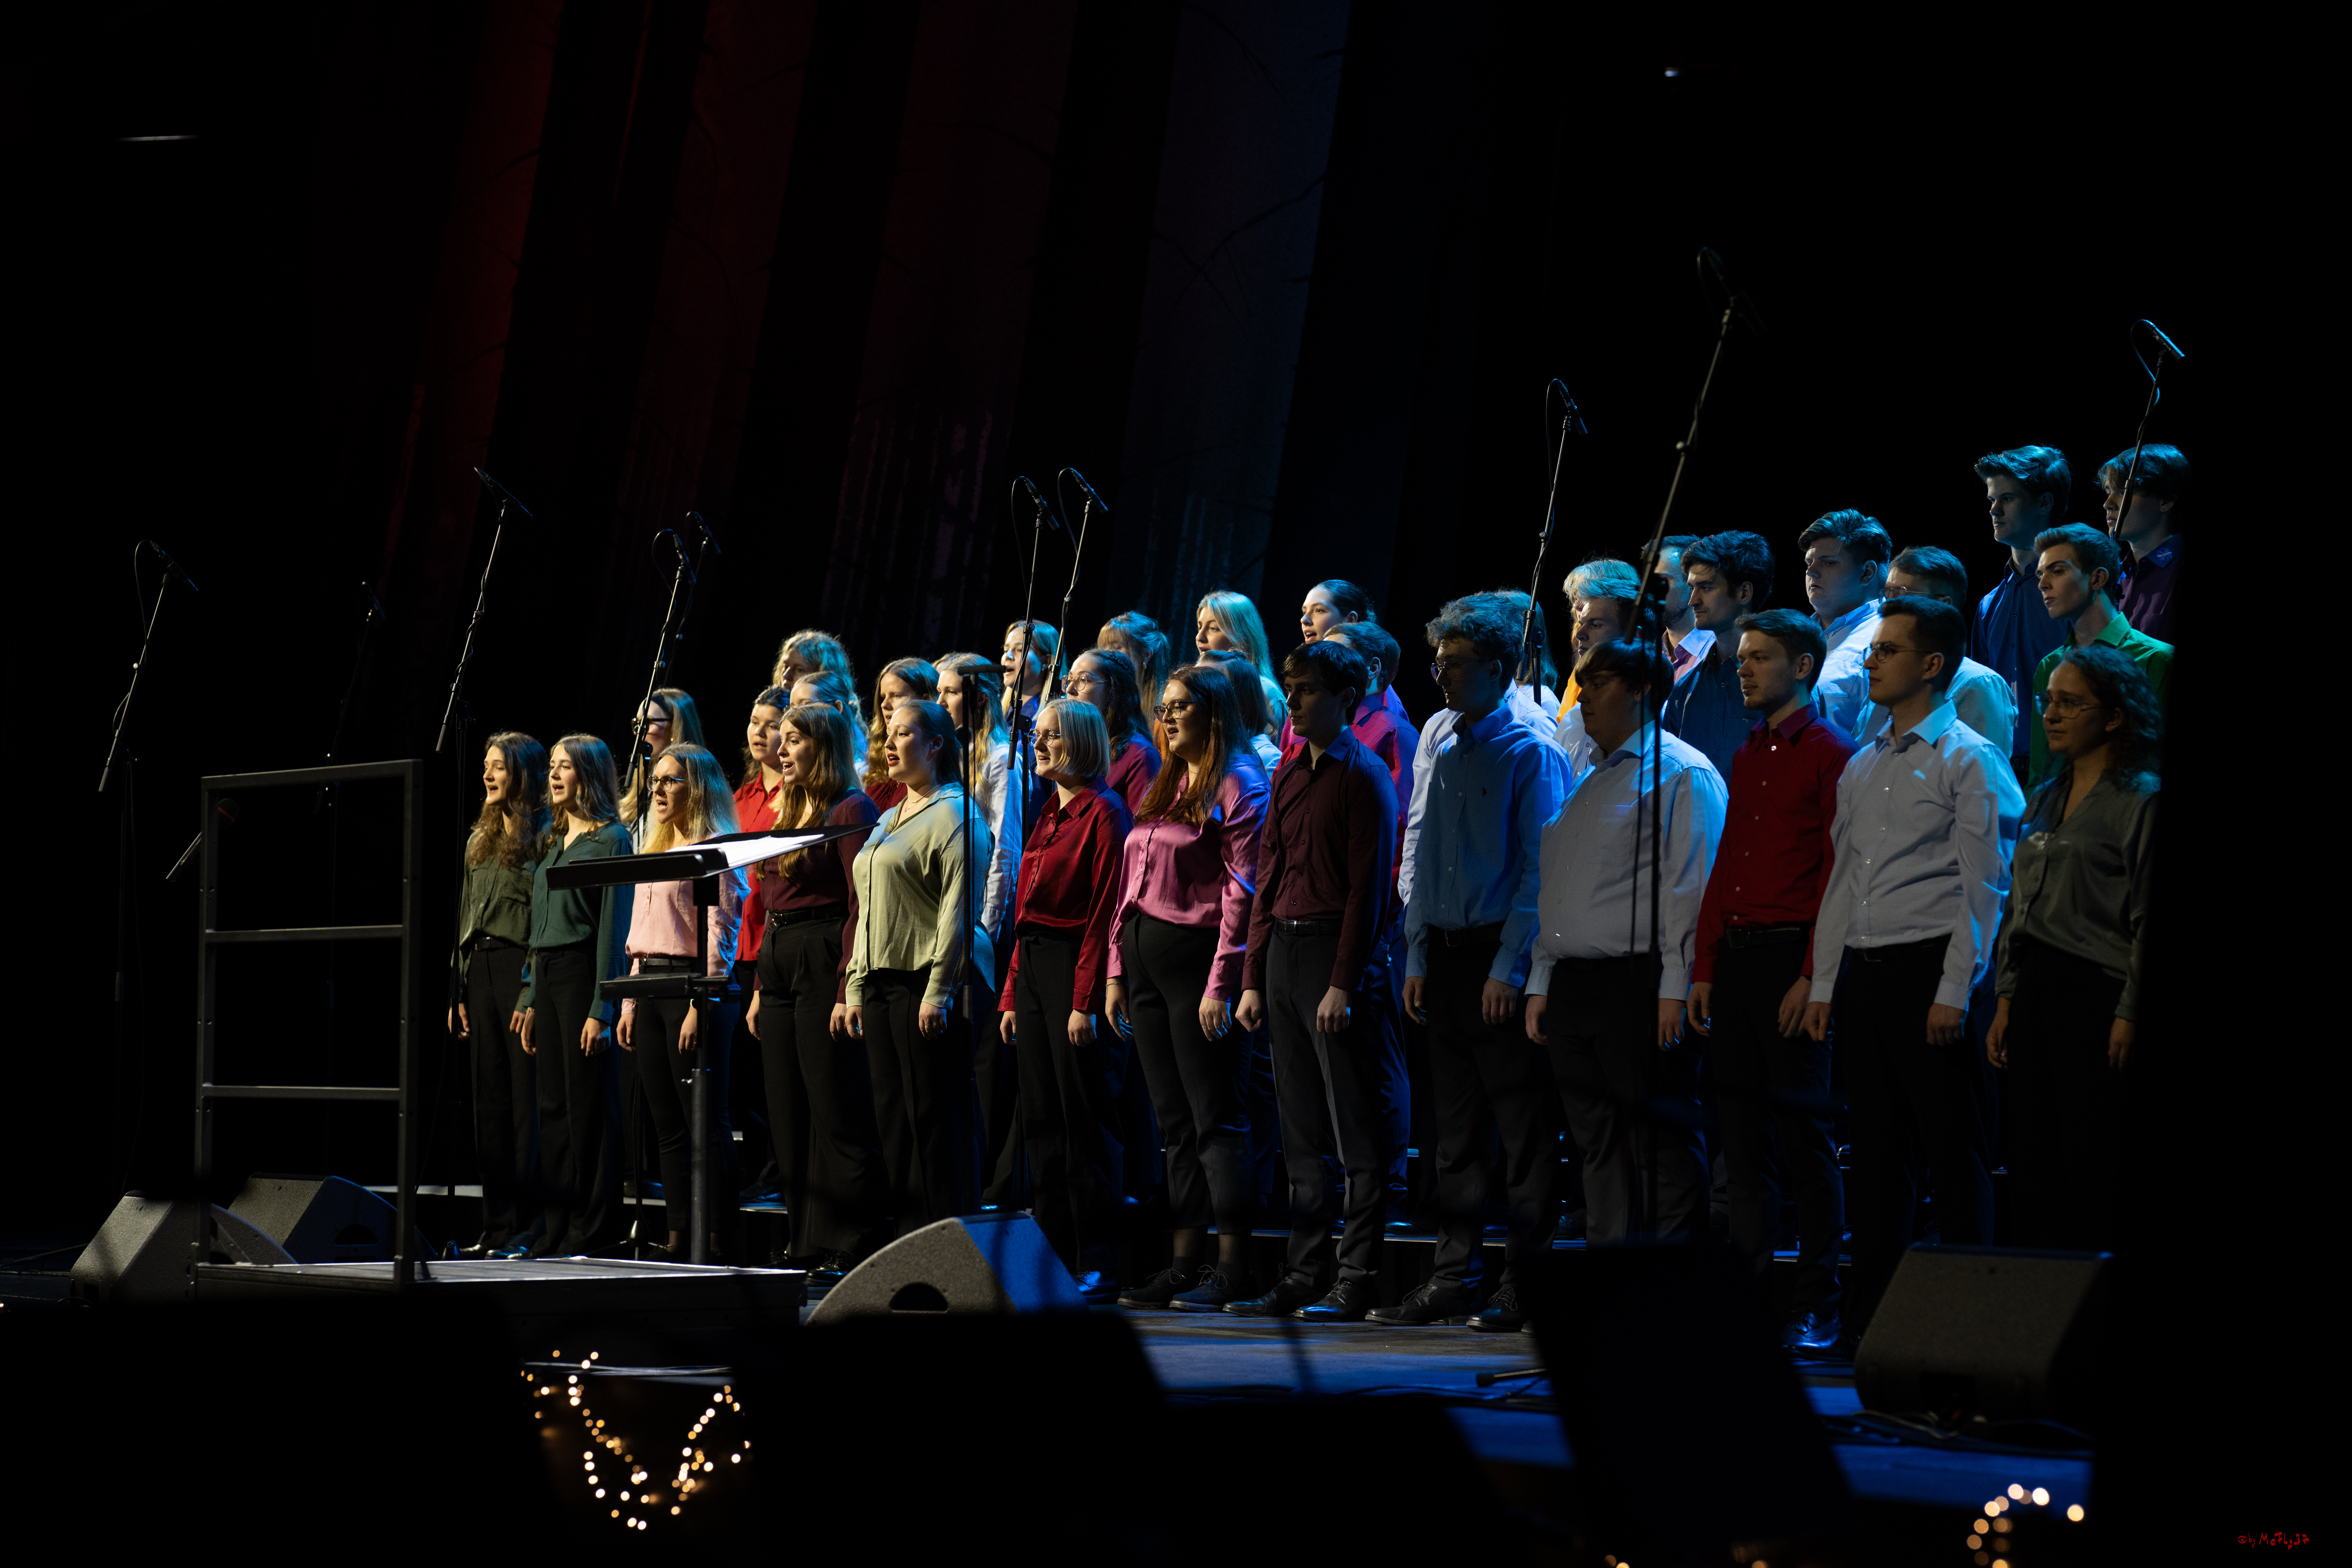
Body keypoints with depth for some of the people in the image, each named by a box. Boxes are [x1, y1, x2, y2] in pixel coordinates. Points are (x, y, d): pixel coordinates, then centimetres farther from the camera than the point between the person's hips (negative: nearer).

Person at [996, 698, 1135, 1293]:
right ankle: (1055, 1259, 14)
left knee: (1084, 1120, -6)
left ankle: (1097, 1263, -1)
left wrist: (1086, 1000, -19)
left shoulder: (1103, 813, -9)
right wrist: (1012, 994, 15)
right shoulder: (1048, 815, 18)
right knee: (1040, 1119, 9)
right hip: (1031, 969, 9)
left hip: (1073, 967, -9)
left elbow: (1104, 912, -15)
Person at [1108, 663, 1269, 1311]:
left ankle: (1232, 1269, -5)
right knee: (1175, 1121, 10)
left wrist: (1222, 983, -19)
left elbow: (1242, 891, -14)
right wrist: (1118, 970, 13)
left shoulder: (1238, 785, -7)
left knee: (1216, 1118, -7)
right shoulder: (1165, 787, 19)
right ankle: (1185, 1264, 13)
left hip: (1196, 957, -9)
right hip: (1145, 961, 9)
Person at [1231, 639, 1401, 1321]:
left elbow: (1370, 884, -11)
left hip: (1336, 949, -8)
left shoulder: (1365, 775, -6)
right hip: (1283, 948, 8)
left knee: (1358, 1131, -4)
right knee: (1303, 1131, 9)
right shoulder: (1290, 774, 17)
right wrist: (1253, 977, 13)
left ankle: (1356, 1280, -1)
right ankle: (1304, 1277, 13)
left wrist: (1344, 983, -17)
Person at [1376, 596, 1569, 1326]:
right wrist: (1417, 956, 10)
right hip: (1444, 955, 7)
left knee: (1525, 1128, -1)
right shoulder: (1438, 740, 12)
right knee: (1455, 1128, 10)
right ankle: (1454, 1279, 16)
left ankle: (1525, 1283, 4)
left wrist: (1509, 968, -15)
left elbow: (1539, 869, -11)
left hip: (1503, 959, -7)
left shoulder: (1531, 752, -7)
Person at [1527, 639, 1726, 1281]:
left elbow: (1691, 888, -12)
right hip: (1573, 983, 8)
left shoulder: (1681, 773, -5)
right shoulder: (1587, 781, 22)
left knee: (1660, 1144, -7)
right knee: (1599, 1146, 9)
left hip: (1639, 982, -8)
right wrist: (1540, 984, 18)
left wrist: (1677, 988, -18)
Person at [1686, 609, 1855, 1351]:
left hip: (1793, 956, -7)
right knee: (1742, 1131, 7)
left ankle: (1816, 1307, 1)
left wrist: (1812, 977, -17)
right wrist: (1703, 969, 13)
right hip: (1735, 956, 7)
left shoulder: (1831, 754, -5)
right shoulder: (1747, 756, 18)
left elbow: (1837, 874, -11)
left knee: (1804, 1132, -4)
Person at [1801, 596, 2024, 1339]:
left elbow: (1982, 886, -9)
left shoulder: (1968, 760, -4)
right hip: (1862, 971, 7)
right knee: (1877, 1146, 8)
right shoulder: (1862, 767, 18)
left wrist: (1955, 992, -15)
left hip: (1928, 966, -7)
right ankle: (1869, 1315, 12)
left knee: (1954, 1148, -5)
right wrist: (1824, 983, 13)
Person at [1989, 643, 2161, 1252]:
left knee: (2090, 1168, -5)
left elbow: (2149, 921, -10)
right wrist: (2007, 1001, 14)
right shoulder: (2044, 801, 17)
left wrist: (2130, 1017, -15)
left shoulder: (2141, 801, -6)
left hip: (2096, 994, -7)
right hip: (2037, 994, 7)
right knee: (2032, 1162, 8)